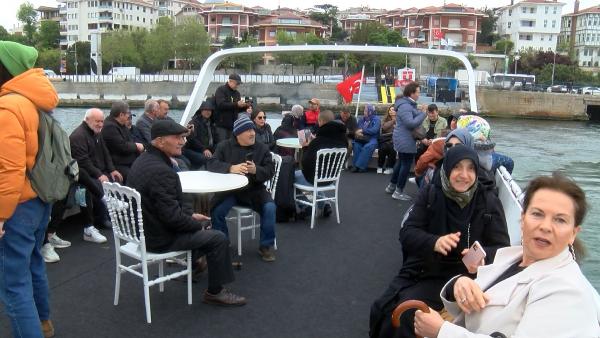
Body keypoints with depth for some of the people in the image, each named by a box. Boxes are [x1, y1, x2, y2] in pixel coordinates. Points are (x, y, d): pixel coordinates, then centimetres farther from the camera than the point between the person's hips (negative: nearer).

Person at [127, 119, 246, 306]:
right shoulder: (161, 171, -28)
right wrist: (197, 224, -10)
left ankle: (193, 263, 45)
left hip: (143, 228, 10)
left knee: (197, 223, 28)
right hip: (159, 238, -10)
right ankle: (215, 291, 7)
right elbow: (172, 217, -27)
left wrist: (190, 214, 12)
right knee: (218, 238, -7)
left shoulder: (144, 159, 3)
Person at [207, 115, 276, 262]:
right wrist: (231, 168, -29)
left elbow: (270, 171, -3)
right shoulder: (224, 146, 2)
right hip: (229, 190, 0)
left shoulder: (262, 148, 3)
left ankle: (266, 246, -4)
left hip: (254, 190, 1)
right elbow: (211, 164, -11)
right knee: (216, 210, -25)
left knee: (270, 208, -24)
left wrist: (256, 170, -26)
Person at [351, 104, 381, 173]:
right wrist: (358, 133, -18)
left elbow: (374, 130, -17)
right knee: (356, 144, -28)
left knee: (368, 146, -36)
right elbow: (357, 129, 6)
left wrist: (362, 131, -18)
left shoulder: (376, 119, -3)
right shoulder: (362, 119, 13)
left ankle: (361, 166, -32)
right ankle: (355, 165, -28)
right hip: (362, 138, 4)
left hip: (372, 139, -4)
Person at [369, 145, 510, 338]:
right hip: (419, 269, 3)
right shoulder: (429, 195, 1)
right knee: (381, 310, -16)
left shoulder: (489, 202, -2)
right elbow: (406, 233, -5)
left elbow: (502, 248, -4)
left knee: (405, 314, -24)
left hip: (457, 276, -2)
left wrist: (482, 257, -28)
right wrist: (434, 242, -27)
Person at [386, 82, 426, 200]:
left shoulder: (408, 104, 13)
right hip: (405, 141, -11)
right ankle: (398, 192, 5)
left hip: (403, 140, 11)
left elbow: (412, 119, 19)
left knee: (401, 162, 21)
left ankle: (391, 186, 32)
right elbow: (411, 123, -29)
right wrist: (423, 114, -18)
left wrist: (420, 113, 2)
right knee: (406, 165, -3)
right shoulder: (405, 106, -23)